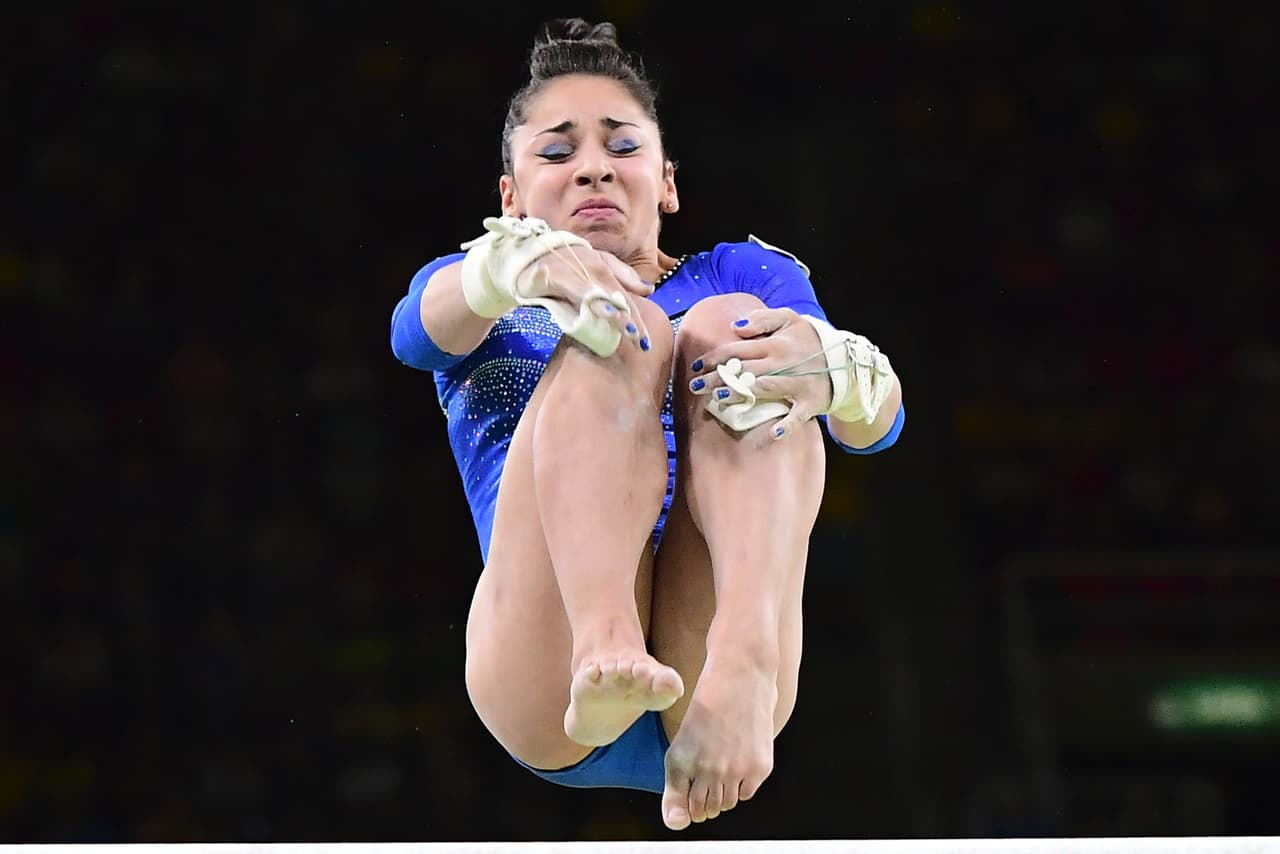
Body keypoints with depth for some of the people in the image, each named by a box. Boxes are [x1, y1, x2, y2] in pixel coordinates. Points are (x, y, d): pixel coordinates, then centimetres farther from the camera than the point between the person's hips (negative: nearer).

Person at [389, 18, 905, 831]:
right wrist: (522, 262, -28)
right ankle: (603, 646, -48)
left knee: (731, 328, -17)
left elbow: (876, 422, 5)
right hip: (548, 704, -1)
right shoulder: (467, 291, 25)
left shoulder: (742, 273, 26)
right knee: (620, 331, -18)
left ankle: (743, 669, -45)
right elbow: (420, 327, -3)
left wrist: (832, 369, -22)